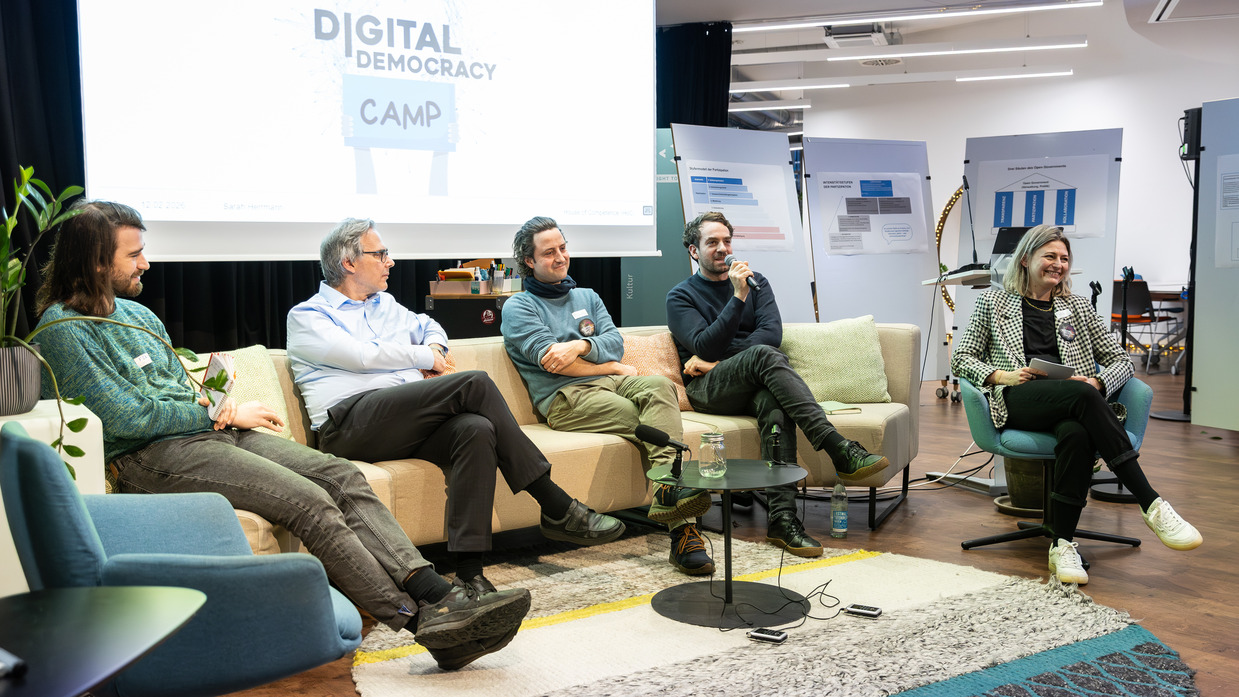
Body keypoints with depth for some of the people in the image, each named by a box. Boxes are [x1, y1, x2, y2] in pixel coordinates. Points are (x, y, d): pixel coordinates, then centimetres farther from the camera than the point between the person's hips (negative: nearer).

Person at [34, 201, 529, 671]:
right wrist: (222, 414, -6)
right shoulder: (63, 327, -4)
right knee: (309, 502, -27)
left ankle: (438, 593, -27)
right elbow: (122, 417, -13)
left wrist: (213, 406, 1)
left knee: (343, 476, -14)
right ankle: (423, 622, -27)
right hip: (151, 457, -8)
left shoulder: (137, 315, 22)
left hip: (205, 432, 8)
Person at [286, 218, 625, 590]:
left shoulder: (385, 304, 29)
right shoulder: (306, 316, 8)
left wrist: (436, 347, 18)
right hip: (351, 423, -6)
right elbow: (360, 355, -8)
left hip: (411, 420, 6)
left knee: (477, 429, -31)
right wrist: (423, 356, 2)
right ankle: (557, 508, -21)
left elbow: (428, 325, 43)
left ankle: (468, 570, -37)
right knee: (475, 383, -25)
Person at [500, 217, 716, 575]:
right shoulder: (518, 306, 10)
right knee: (658, 423, -30)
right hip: (564, 398, -5)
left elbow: (615, 341, 11)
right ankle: (682, 527, -42)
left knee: (660, 386, -32)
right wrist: (614, 367, 0)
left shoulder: (587, 297, 28)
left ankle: (670, 491, -48)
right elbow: (548, 358, -6)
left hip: (608, 383, 5)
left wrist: (579, 346, -11)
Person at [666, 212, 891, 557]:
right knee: (764, 355, -34)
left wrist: (719, 359, -9)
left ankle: (781, 518, -44)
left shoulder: (756, 282, 19)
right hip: (709, 389, -3)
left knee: (774, 403, -36)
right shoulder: (680, 296, 10)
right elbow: (704, 346, -8)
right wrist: (738, 297, -16)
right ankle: (839, 449, -45)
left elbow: (772, 332, 1)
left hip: (751, 384, 3)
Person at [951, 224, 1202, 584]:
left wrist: (1097, 382, -3)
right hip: (1018, 402, -2)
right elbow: (961, 358, 14)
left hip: (1074, 404, 3)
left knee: (1077, 433, -38)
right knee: (1082, 396, -37)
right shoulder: (993, 302, 18)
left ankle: (1062, 545, -34)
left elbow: (1122, 360, 21)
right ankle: (1152, 506, -38)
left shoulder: (1077, 307, 25)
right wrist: (1000, 375, -6)